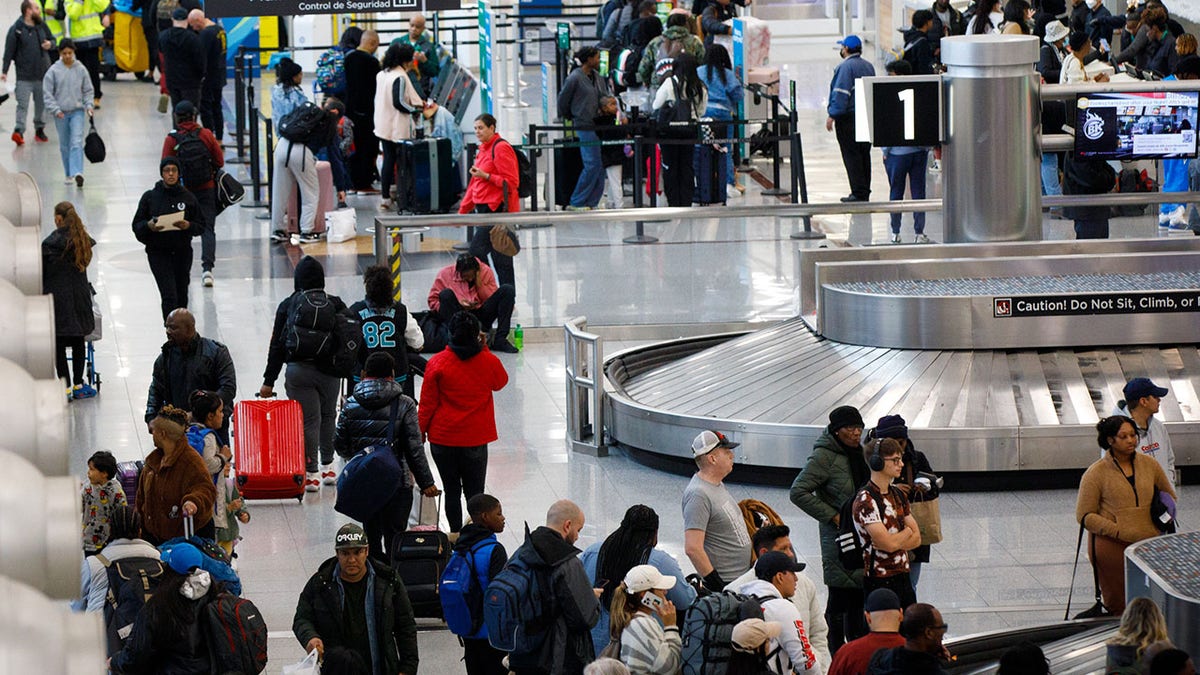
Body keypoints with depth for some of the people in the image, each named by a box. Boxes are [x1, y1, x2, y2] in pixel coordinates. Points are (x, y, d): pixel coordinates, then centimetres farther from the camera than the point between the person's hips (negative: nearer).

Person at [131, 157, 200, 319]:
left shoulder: (187, 197, 3)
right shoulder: (150, 197, 1)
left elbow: (200, 225, 6)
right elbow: (137, 225, 3)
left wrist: (189, 226, -16)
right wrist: (148, 226, -19)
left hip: (183, 252, 2)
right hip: (158, 253, -2)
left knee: (181, 297, 8)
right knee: (169, 296, -12)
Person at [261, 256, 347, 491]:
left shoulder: (288, 306, -4)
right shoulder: (335, 305, -2)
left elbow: (277, 345, -2)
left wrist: (269, 381, 3)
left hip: (299, 370, -2)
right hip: (329, 370, 2)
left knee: (309, 420, 0)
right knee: (328, 415, 20)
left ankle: (311, 474, 0)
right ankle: (328, 467, 26)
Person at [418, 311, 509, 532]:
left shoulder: (437, 363, -10)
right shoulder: (488, 361, -6)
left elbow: (427, 404, -5)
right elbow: (500, 382, 17)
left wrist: (420, 431, 9)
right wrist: (484, 348, 12)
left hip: (443, 439, -1)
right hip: (476, 439, 1)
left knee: (452, 491, 9)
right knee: (475, 493, 5)